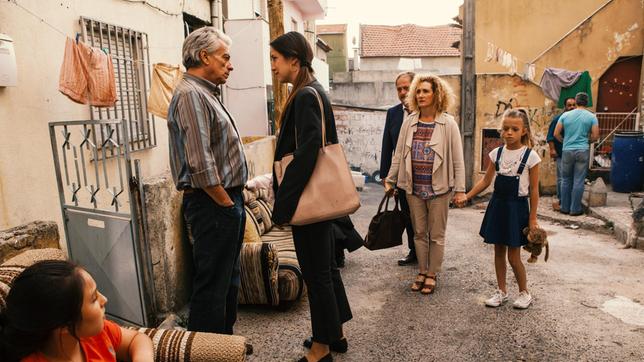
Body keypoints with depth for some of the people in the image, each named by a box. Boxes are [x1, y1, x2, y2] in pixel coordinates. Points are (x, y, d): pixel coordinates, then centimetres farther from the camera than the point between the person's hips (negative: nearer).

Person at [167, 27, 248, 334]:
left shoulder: (206, 94, 17)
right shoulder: (191, 95, -15)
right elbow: (200, 164, -23)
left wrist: (233, 201, 14)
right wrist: (225, 203, -14)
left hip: (227, 200, 10)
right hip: (213, 205, -10)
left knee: (229, 280, 19)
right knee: (212, 285, 0)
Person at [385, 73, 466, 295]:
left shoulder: (448, 124, -4)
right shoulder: (409, 122, 5)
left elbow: (457, 159, -4)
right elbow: (399, 154, 9)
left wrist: (459, 189, -7)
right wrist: (390, 181, 8)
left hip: (438, 188, -3)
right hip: (414, 188, 3)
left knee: (436, 234, 8)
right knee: (419, 233, 13)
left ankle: (432, 274, 22)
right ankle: (422, 271, 28)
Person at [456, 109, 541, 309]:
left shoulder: (530, 156, -10)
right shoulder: (496, 153, 1)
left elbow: (534, 190, -6)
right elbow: (486, 180, 7)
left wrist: (532, 218, -6)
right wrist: (466, 197, -2)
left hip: (517, 207, -4)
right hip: (497, 205, 4)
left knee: (513, 256, 2)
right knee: (499, 252, 12)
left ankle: (524, 292, 25)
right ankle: (501, 291, 28)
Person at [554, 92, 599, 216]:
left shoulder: (565, 115, 1)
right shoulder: (591, 117, -2)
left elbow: (556, 134, 1)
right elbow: (595, 136, -3)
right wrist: (586, 141, 17)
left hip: (567, 151, 1)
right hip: (583, 151, -1)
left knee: (566, 180, 11)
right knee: (578, 181, 4)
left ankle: (565, 208, 17)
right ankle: (575, 209, 9)